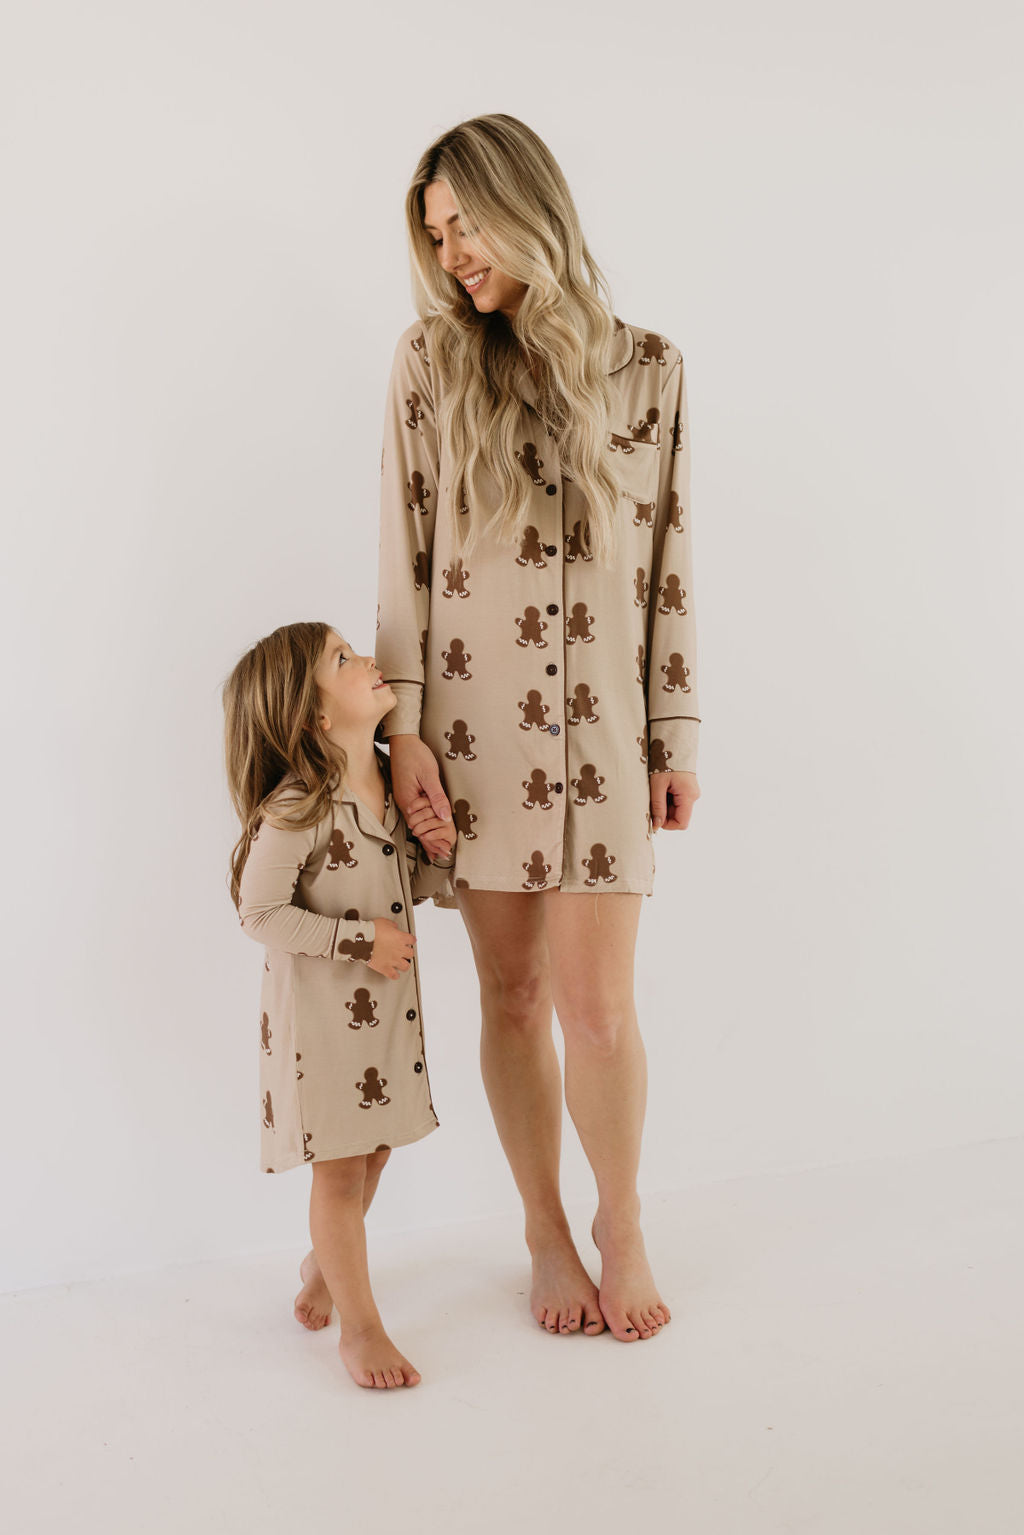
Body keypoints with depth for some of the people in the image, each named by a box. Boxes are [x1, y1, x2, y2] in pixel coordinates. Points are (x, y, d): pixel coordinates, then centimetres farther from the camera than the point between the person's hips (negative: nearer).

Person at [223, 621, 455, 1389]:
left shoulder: (394, 782, 1)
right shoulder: (294, 809, -22)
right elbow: (261, 914, -18)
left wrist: (438, 852, -8)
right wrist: (359, 940, -20)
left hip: (386, 1003, 7)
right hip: (321, 1010, -7)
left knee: (374, 1150, 19)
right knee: (340, 1167, 3)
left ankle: (324, 1262, 46)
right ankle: (359, 1325, 18)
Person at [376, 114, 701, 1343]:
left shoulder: (647, 369, 4)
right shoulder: (430, 359, 4)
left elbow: (669, 566, 5)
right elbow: (404, 558, 1)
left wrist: (679, 736, 2)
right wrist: (404, 726, -5)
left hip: (601, 732, 0)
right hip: (472, 726, 1)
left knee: (598, 1006, -2)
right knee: (512, 993, 8)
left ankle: (621, 1222, 25)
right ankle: (546, 1231, 29)